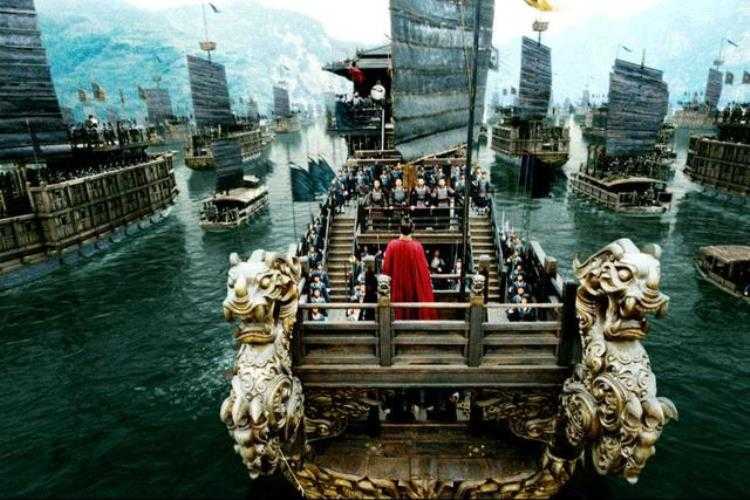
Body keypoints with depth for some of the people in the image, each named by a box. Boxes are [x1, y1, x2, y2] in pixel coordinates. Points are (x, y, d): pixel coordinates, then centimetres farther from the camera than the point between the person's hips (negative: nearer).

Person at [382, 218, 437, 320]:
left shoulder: (392, 245, -11)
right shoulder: (417, 246, -14)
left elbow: (386, 267, -4)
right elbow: (423, 268, -7)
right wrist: (428, 283, 6)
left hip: (397, 286, 1)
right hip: (414, 286, -1)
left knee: (399, 310, 13)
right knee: (414, 309, 12)